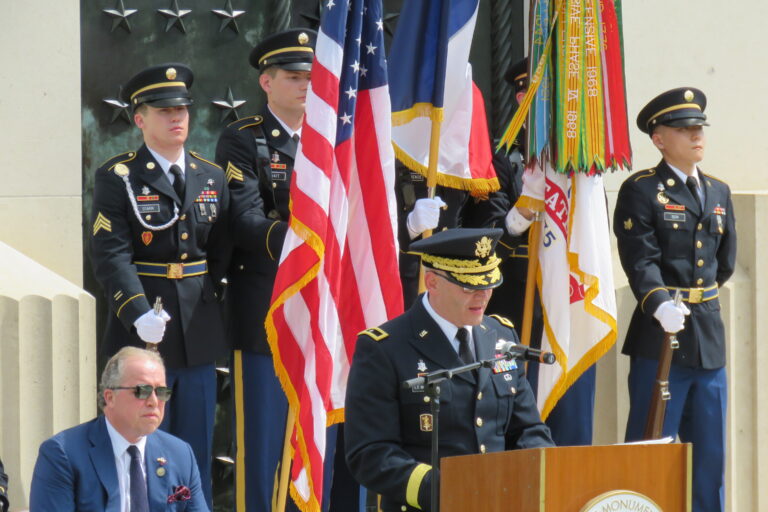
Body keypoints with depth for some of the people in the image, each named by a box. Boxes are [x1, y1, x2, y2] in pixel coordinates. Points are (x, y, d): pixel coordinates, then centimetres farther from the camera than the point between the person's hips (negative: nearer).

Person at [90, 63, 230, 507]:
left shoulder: (212, 177, 11)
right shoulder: (117, 178, -3)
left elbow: (221, 253, 14)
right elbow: (110, 254, -12)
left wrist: (207, 300, 1)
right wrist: (139, 314, -24)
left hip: (199, 334, 4)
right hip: (142, 333, -4)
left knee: (198, 451, 8)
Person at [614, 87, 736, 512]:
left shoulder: (719, 193, 15)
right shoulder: (641, 191, -5)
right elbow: (641, 261, -17)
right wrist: (660, 303, -31)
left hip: (709, 339, 6)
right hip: (661, 337, -6)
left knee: (709, 458, 10)